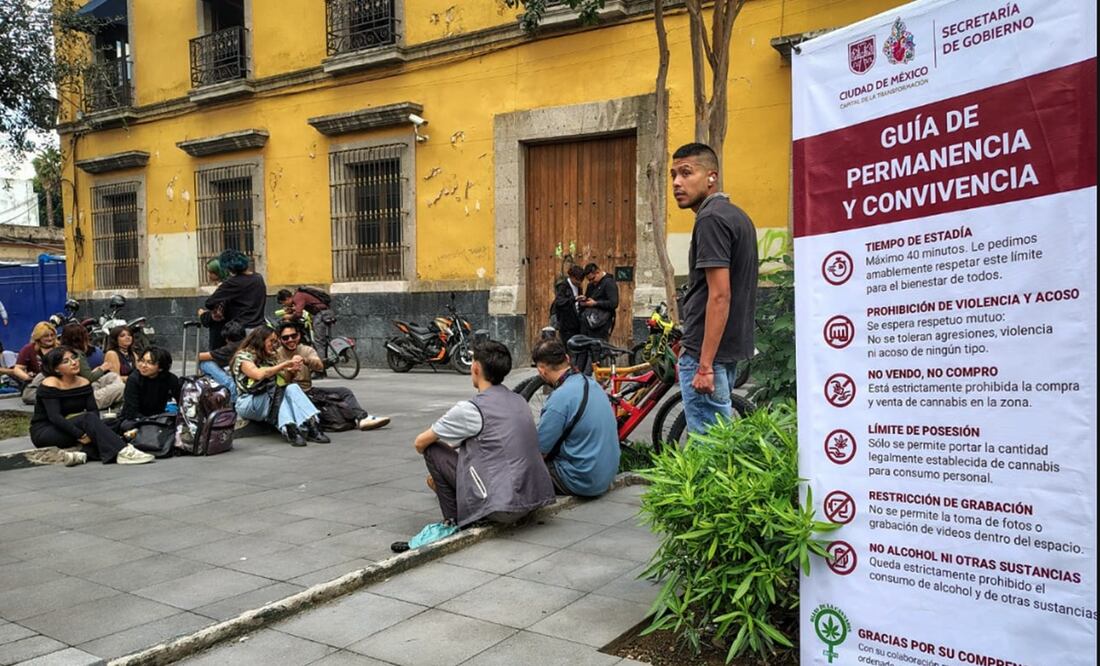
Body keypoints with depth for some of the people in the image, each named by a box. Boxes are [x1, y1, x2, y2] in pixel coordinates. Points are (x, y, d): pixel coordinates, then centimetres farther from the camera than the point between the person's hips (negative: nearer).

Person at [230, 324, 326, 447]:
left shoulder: (269, 358, 21)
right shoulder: (243, 356, -2)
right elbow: (259, 374, -21)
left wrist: (292, 369, -7)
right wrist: (285, 364, -21)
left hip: (271, 399, 6)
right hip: (247, 403, -5)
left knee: (292, 388, -25)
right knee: (280, 390, -32)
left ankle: (312, 424, -42)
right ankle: (288, 429, -47)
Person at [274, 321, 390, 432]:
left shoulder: (306, 350, 4)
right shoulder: (277, 356, -5)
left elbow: (319, 365, -19)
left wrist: (306, 360, -41)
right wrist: (289, 372, -35)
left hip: (309, 391, 5)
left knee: (344, 391, -12)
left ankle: (362, 418, -27)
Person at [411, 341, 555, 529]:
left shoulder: (470, 409, -11)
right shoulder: (519, 401, 11)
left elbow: (420, 443, 0)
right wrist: (442, 473, 32)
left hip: (502, 508, -8)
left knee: (433, 449, 6)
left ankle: (455, 522, 11)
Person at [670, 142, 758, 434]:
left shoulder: (711, 219, -16)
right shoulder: (736, 215, 14)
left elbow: (719, 296, -22)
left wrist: (705, 365, -22)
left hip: (707, 352, -10)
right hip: (731, 348, 10)